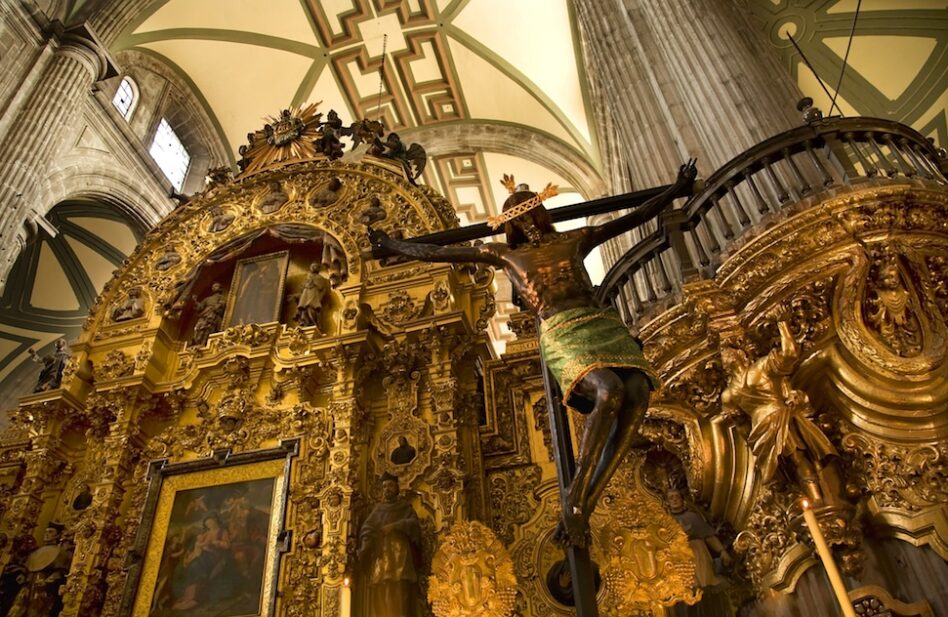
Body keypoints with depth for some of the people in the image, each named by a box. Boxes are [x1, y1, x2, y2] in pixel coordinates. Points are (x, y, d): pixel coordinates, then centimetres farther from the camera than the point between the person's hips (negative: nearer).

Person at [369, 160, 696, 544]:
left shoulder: (574, 240, 26)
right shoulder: (504, 254, 20)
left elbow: (636, 216, 33)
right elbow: (434, 253, 24)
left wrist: (677, 189, 37)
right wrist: (390, 245, 28)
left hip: (605, 326, 4)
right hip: (563, 335, -4)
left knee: (638, 393, -26)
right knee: (610, 390, -33)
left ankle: (586, 504, -22)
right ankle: (575, 498, -21)